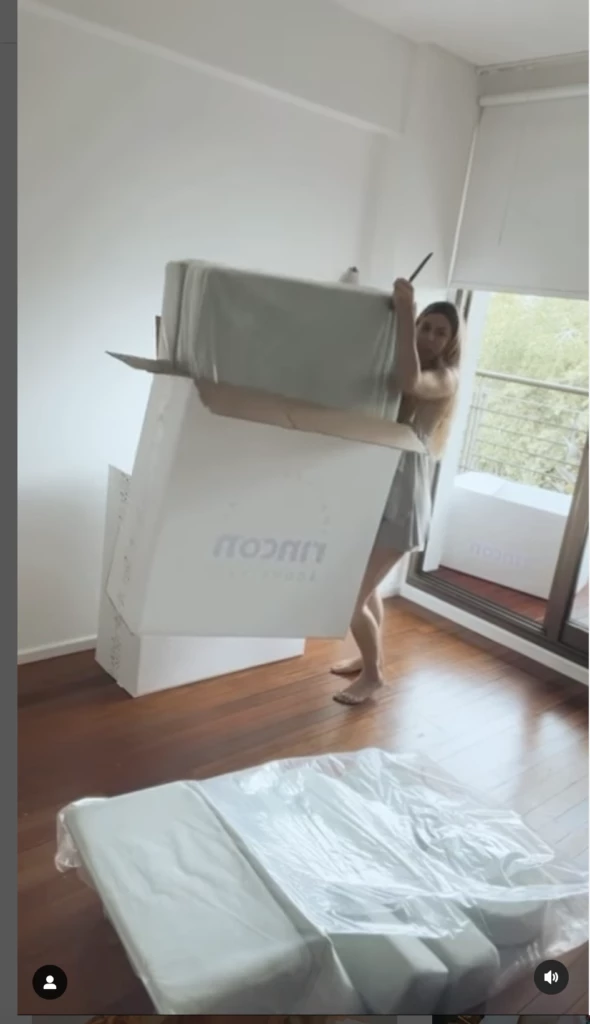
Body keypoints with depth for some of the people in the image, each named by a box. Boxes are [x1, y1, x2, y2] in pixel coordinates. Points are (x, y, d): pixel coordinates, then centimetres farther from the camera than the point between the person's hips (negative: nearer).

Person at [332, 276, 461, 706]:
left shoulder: (444, 378, -12)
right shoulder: (400, 367, 13)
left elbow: (408, 383, -33)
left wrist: (403, 312, -29)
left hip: (400, 499, -8)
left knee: (351, 597, -3)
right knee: (366, 585, 22)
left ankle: (373, 674, 20)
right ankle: (371, 657, 43)